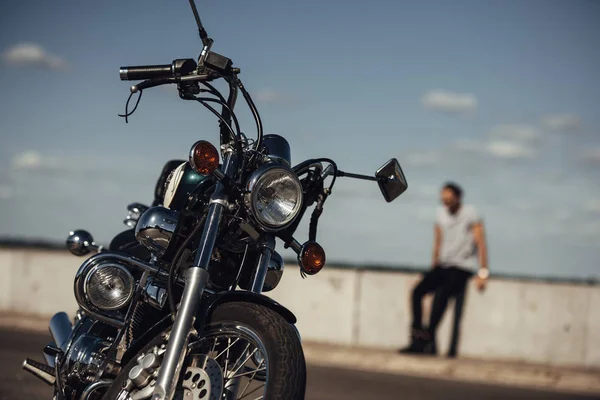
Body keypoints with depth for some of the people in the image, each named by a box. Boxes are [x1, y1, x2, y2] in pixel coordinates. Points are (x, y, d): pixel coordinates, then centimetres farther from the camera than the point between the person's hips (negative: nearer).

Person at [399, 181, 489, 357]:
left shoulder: (471, 214, -9)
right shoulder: (441, 213, 9)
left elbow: (481, 243, -14)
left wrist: (483, 273, -22)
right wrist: (433, 268, 19)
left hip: (463, 268, -6)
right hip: (443, 265, 6)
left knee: (441, 294, -32)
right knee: (417, 291, -17)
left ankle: (428, 339, -27)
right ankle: (416, 340, -16)